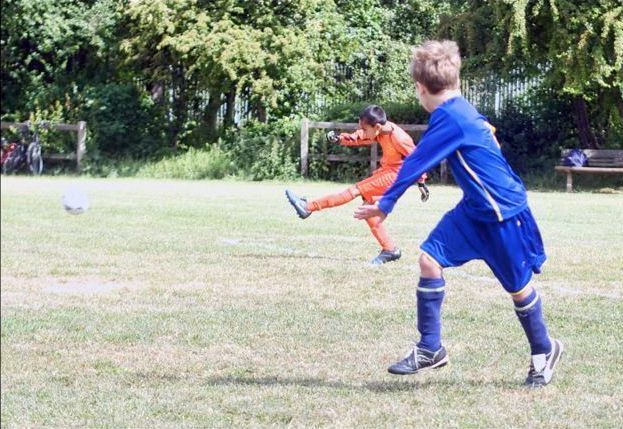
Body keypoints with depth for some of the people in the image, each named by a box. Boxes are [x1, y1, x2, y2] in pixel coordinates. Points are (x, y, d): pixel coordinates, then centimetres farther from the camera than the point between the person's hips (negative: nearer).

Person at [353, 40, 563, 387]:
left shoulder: (449, 118, -22)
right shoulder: (461, 111, 7)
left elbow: (416, 163, -19)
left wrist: (385, 204, -11)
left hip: (504, 213, -9)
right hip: (475, 210, 9)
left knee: (518, 285, 5)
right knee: (430, 258, -1)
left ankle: (544, 351, 28)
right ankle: (430, 348, 5)